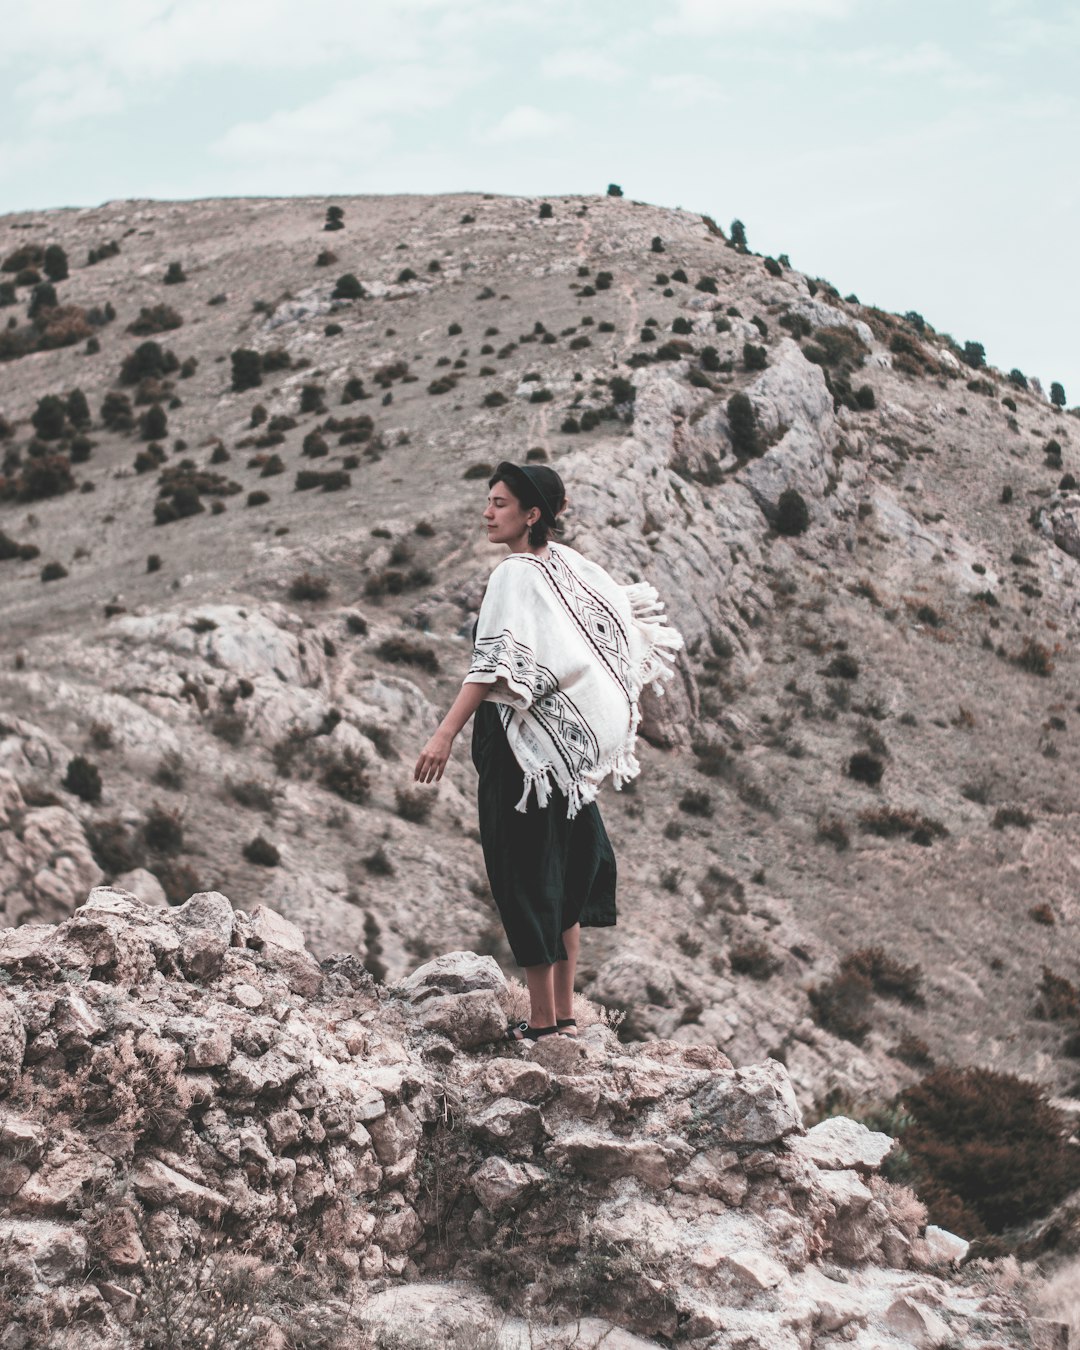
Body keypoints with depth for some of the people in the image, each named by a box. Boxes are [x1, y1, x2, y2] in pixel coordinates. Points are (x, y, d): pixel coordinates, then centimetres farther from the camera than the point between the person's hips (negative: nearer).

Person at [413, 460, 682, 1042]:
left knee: (524, 872, -2)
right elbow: (630, 612, 19)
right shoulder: (568, 564, 9)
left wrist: (446, 733, -35)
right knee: (560, 873, 13)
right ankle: (564, 1013, 20)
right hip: (563, 743, 9)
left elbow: (496, 662, -28)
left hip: (522, 741, -9)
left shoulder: (515, 575, -16)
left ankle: (541, 1020, 3)